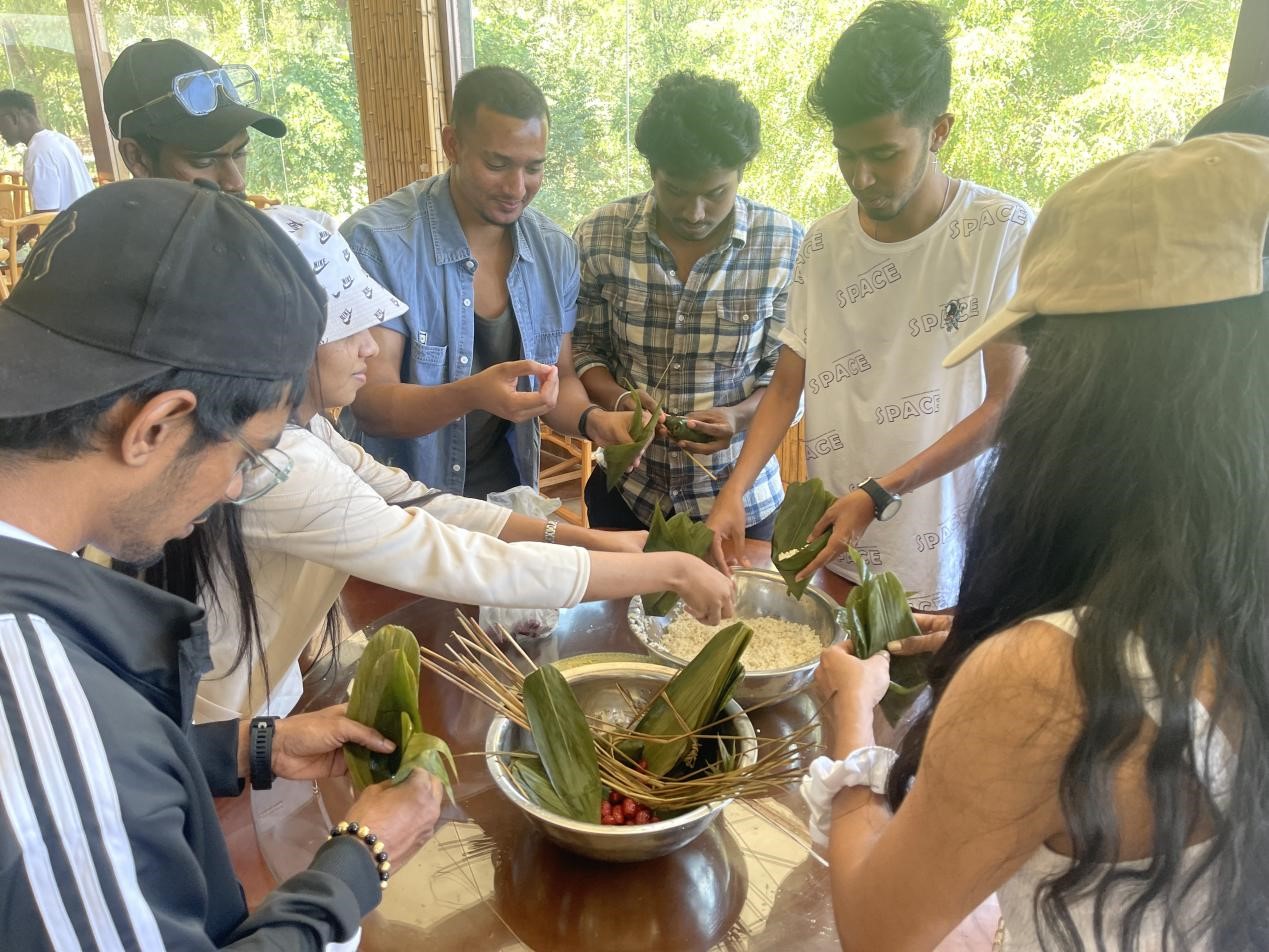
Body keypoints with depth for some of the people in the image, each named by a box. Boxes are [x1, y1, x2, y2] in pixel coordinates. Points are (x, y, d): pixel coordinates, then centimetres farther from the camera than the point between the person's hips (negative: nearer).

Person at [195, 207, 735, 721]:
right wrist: (672, 569, -21)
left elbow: (412, 502, -2)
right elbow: (469, 567, -29)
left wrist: (588, 539, -9)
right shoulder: (275, 463, -30)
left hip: (272, 706, 7)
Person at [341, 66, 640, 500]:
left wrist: (593, 420, -12)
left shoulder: (556, 251, 3)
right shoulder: (376, 241, -13)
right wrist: (471, 395, -33)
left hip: (508, 499, 4)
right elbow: (370, 404, -15)